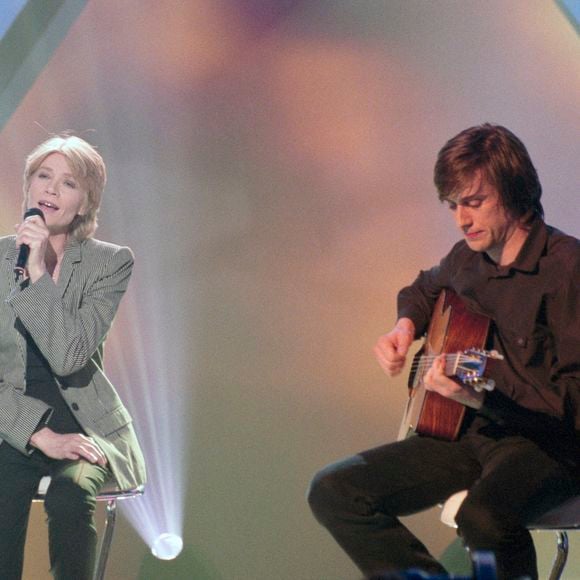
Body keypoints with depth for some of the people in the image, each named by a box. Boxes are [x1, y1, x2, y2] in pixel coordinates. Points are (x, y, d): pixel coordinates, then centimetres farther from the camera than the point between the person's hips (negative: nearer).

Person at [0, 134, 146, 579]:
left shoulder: (111, 263, -1)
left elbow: (67, 356, -14)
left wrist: (39, 273, -20)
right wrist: (40, 433, -14)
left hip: (86, 429, -1)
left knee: (69, 492, -33)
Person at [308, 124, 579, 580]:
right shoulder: (468, 258, 10)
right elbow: (425, 290, 37)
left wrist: (482, 397, -32)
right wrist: (405, 326, 15)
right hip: (468, 436, 8)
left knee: (484, 518, -40)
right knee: (333, 491, -7)